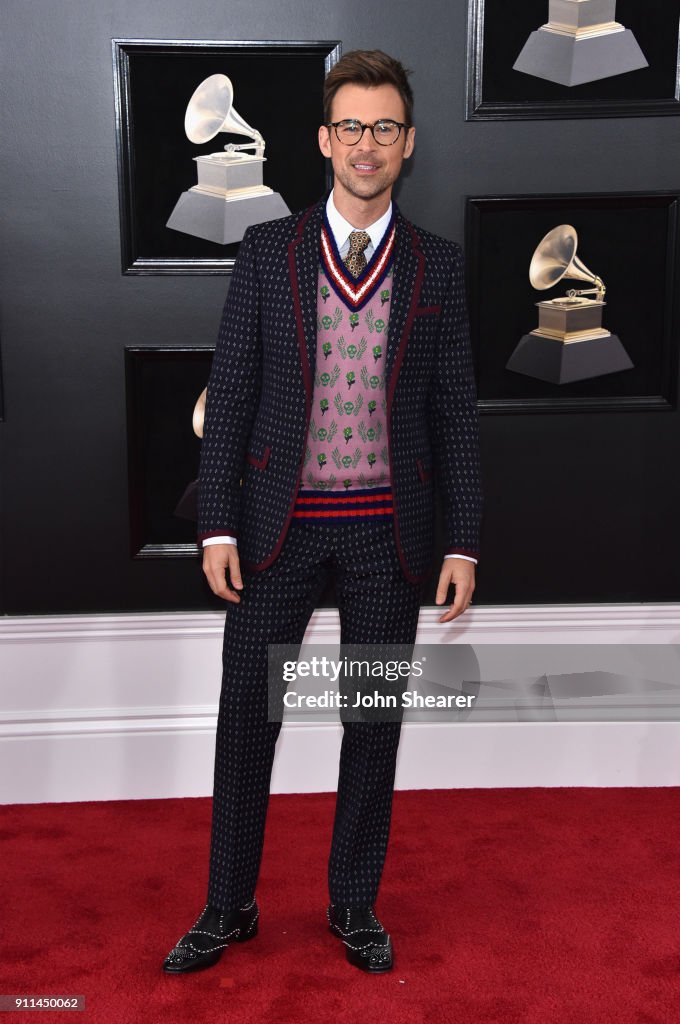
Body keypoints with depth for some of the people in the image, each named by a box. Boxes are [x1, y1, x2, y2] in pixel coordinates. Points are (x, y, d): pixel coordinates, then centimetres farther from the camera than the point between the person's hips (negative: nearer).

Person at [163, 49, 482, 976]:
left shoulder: (438, 266, 4)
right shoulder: (267, 250, 2)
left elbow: (455, 412, 3)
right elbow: (230, 394, 0)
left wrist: (463, 544, -2)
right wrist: (218, 525, -6)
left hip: (388, 532, 1)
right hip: (280, 523, 0)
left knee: (375, 721, 10)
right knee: (246, 715, 6)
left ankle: (355, 904, 28)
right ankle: (229, 906, 24)